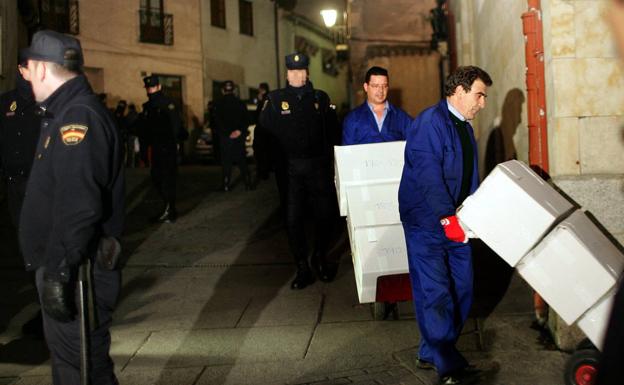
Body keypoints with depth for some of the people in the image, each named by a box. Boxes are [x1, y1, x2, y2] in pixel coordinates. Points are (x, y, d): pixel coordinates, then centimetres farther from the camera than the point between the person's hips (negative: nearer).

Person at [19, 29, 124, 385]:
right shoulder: (68, 113, 16)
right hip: (65, 268, 10)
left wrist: (57, 272, -25)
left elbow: (78, 207, -28)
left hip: (78, 277, -10)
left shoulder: (78, 117, -18)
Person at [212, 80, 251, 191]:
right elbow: (246, 120, -1)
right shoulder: (240, 103, 5)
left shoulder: (218, 104, -3)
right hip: (239, 136, 2)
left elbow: (218, 122, -10)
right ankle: (248, 184, 6)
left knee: (226, 161, 3)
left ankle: (226, 185, 3)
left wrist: (228, 133, -12)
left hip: (225, 136, -2)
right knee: (242, 161, 8)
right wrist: (240, 131, -9)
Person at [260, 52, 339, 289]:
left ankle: (320, 258, 29)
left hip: (319, 166, 2)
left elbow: (332, 130, 9)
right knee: (293, 219, -1)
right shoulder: (275, 99, 2)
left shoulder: (320, 98, 7)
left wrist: (328, 158, 0)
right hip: (290, 169, -1)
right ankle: (303, 269, 10)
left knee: (324, 214, 6)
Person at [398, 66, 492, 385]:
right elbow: (427, 175, -24)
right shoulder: (430, 122, -15)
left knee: (461, 290, 11)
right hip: (426, 223, -9)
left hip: (455, 221, 9)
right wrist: (446, 217, -29)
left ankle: (432, 353, 24)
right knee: (435, 294, -6)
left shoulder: (465, 129, 15)